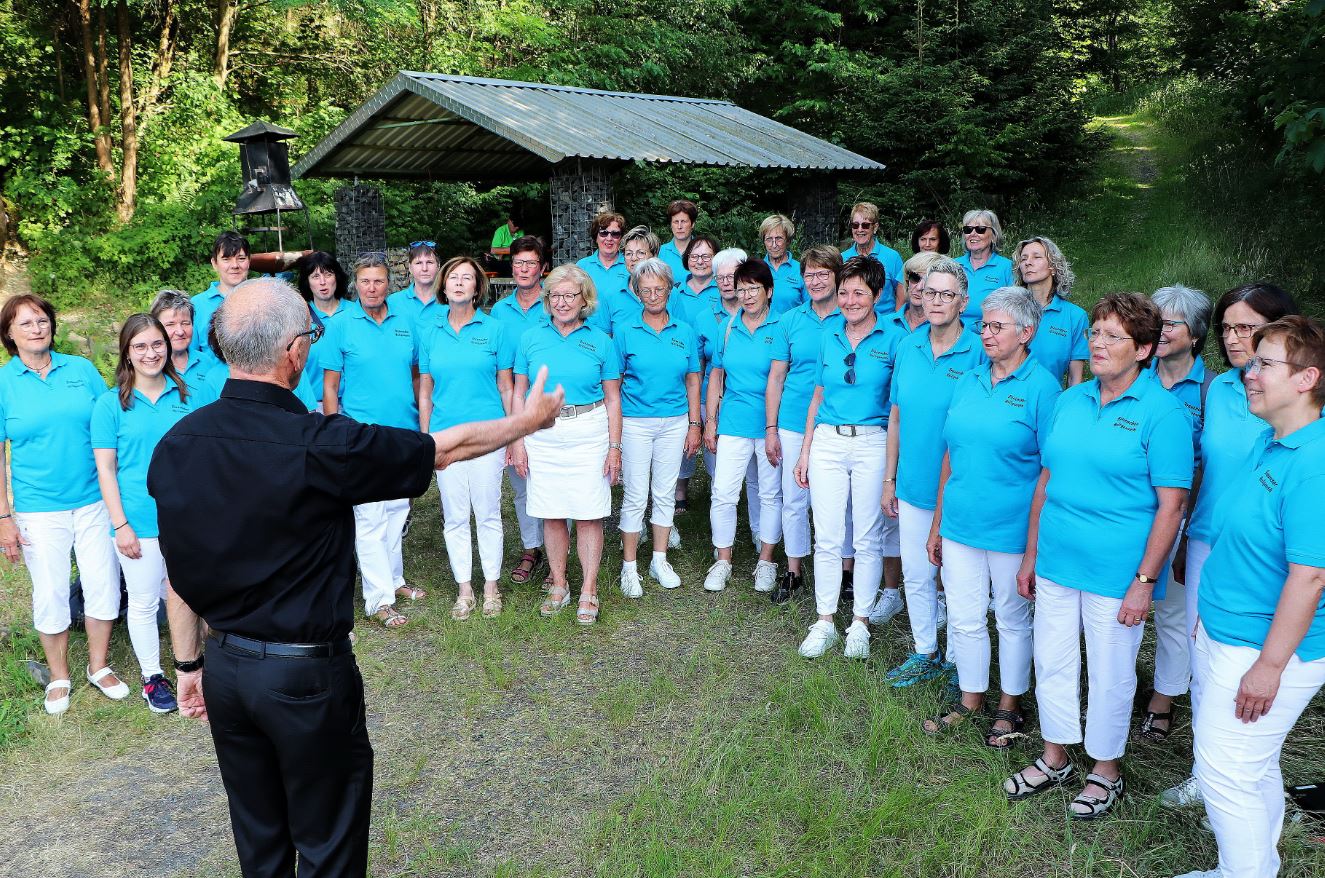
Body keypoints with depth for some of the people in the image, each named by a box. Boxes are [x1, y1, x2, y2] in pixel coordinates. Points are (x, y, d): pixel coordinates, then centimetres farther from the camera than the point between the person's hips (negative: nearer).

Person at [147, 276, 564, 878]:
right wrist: (530, 420, 5)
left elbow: (179, 571, 3)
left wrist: (189, 663, 16)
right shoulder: (320, 445, -24)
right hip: (306, 674, -6)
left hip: (224, 666, 6)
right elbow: (445, 448, -11)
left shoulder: (175, 445, -6)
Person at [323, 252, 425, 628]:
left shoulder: (406, 319, 5)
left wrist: (423, 422, 9)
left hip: (404, 432, 4)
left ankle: (393, 578, 30)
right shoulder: (341, 326, -4)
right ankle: (379, 598, 1)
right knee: (370, 517, -4)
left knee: (397, 510, 15)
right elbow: (330, 386, -3)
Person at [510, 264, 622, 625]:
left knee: (589, 514, 0)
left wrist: (615, 447, -2)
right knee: (552, 514, 8)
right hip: (542, 435, 2)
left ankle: (589, 591, 10)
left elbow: (613, 399, 3)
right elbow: (519, 394, 8)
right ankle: (559, 586, 22)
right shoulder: (531, 339, 6)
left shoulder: (601, 342, 3)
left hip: (588, 434, -1)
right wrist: (517, 441, 2)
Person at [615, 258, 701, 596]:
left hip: (674, 422, 3)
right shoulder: (626, 332, -1)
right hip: (635, 423, -2)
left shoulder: (684, 332, 6)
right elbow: (614, 383, 0)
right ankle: (629, 567, 11)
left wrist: (694, 424, 5)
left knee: (665, 493, 10)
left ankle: (660, 562, 23)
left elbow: (692, 381, 9)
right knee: (635, 497, 0)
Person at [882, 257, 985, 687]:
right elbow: (896, 417, 8)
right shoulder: (908, 346, 3)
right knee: (916, 574, 15)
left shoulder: (979, 353, -12)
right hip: (913, 486, 5)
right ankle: (925, 654, 34)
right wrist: (889, 479, 10)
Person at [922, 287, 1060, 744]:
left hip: (1012, 530, -4)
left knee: (1013, 620, 14)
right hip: (960, 526, 5)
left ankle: (1010, 706, 32)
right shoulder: (968, 381, 6)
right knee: (964, 620, 13)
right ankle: (970, 699, 33)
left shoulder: (1041, 387, -10)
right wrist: (937, 523, 11)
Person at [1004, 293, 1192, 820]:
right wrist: (1031, 554, 11)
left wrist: (1144, 582, -15)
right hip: (1056, 561, 6)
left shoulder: (1162, 412, -12)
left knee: (1109, 676, 10)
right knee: (1051, 662, 16)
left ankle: (1105, 771, 32)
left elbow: (1171, 504, -13)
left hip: (1115, 572, -5)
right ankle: (1055, 760, 36)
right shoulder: (1070, 401, 6)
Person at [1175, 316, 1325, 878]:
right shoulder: (1268, 443, 6)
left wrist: (1269, 664, -21)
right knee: (1253, 769, 21)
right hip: (1223, 634, 9)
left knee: (1227, 773, 1)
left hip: (1266, 649, -9)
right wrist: (1210, 615, 20)